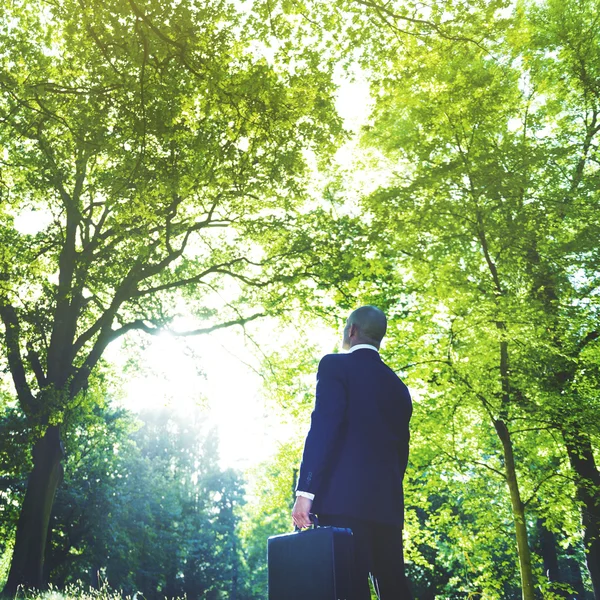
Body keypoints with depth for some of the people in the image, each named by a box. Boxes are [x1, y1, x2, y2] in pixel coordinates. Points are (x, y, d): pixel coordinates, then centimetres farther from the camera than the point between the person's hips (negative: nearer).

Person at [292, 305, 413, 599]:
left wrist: (305, 490, -14)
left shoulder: (335, 365, 0)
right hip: (387, 502, 7)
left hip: (344, 497, -7)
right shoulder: (398, 385, 19)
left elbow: (323, 428, -12)